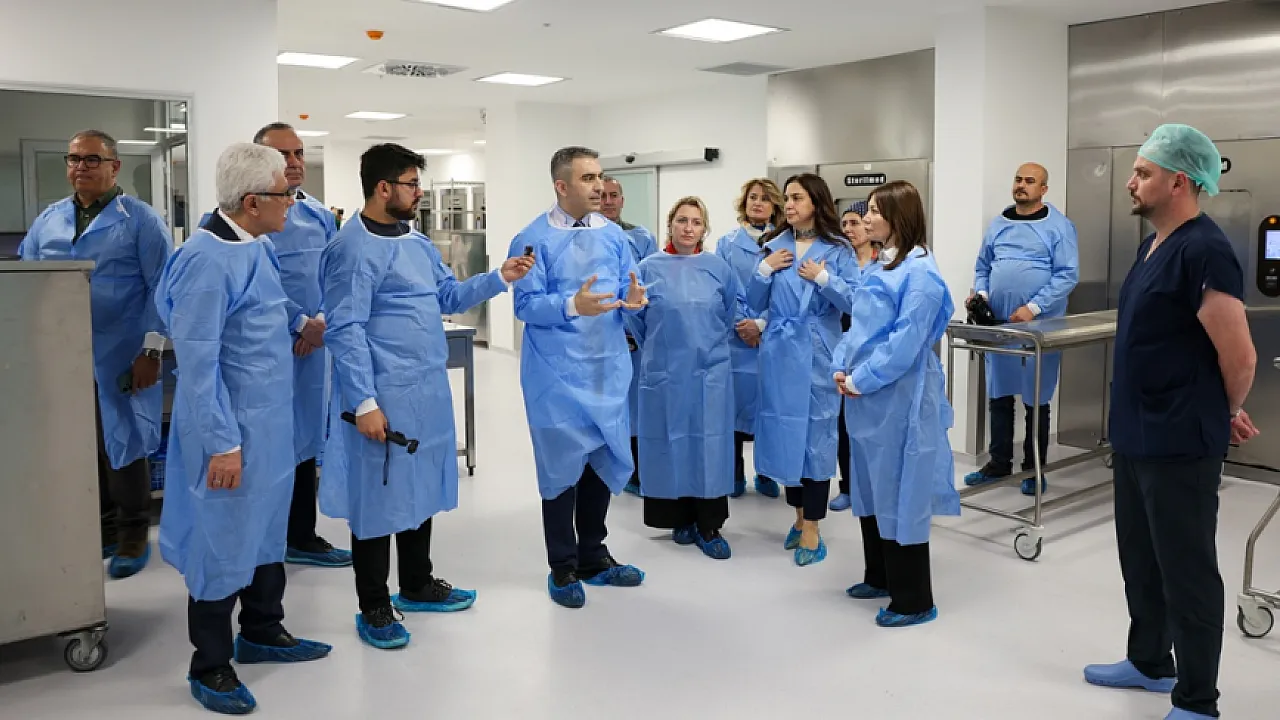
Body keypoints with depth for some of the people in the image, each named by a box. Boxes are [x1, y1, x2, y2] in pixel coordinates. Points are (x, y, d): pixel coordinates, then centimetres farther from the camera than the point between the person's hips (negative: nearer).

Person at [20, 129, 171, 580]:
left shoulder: (141, 219, -3)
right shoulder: (49, 220, 12)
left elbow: (162, 287, -7)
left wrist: (152, 349, -13)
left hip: (119, 358, -5)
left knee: (121, 446, 2)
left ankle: (132, 536, 16)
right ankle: (101, 529, 25)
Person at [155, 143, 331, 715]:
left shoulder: (257, 247, 6)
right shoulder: (207, 260, -22)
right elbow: (197, 362, -22)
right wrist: (222, 444, -20)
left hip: (269, 422, 9)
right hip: (232, 429, -9)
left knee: (267, 528, 21)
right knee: (225, 540, 5)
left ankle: (262, 633, 40)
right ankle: (210, 666, 23)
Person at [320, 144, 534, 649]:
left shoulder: (418, 243, 13)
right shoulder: (354, 249, -14)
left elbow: (449, 296, 19)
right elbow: (345, 331, -18)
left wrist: (499, 278, 6)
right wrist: (364, 403, -21)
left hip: (428, 392, 9)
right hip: (385, 398, -9)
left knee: (422, 487, 19)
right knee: (378, 495, 3)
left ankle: (418, 586, 35)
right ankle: (374, 607, 17)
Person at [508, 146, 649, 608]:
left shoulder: (614, 235, 7)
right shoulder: (533, 239, -8)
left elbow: (628, 290, 6)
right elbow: (525, 305, -14)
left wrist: (633, 300, -17)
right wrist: (571, 305, -29)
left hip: (609, 367, 5)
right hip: (558, 372, -5)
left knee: (605, 461, 14)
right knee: (563, 466, 3)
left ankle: (592, 556, 31)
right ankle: (563, 567, 19)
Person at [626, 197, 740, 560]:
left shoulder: (718, 268, 4)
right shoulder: (649, 268, 0)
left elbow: (736, 309, 17)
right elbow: (634, 317, 8)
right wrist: (656, 348, 11)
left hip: (709, 372, 1)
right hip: (665, 373, -1)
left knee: (709, 444, 2)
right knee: (671, 443, 5)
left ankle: (709, 527, 9)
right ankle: (680, 519, 19)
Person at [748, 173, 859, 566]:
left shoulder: (838, 250, -2)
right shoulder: (774, 245, 8)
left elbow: (854, 302, -9)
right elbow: (756, 303, 8)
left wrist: (823, 278, -17)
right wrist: (764, 270, -6)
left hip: (818, 355, -4)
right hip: (779, 353, 4)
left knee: (815, 434, 0)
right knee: (784, 432, 11)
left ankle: (811, 529, 8)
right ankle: (799, 515, 27)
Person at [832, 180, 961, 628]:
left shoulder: (920, 272, -15)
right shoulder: (881, 266, 12)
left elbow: (906, 342, -21)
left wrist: (859, 380, -17)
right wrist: (841, 368, 0)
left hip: (899, 398, -9)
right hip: (867, 395, 9)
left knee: (900, 493, 0)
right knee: (870, 488, 18)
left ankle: (914, 600, 13)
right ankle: (880, 577, 34)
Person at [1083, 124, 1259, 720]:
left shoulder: (1203, 250, -19)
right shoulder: (1154, 245, 10)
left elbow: (1240, 355, -19)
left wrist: (1228, 413, -2)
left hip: (1180, 444, -9)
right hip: (1136, 436, 9)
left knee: (1186, 571, 4)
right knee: (1141, 558, 21)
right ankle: (1149, 663, 39)